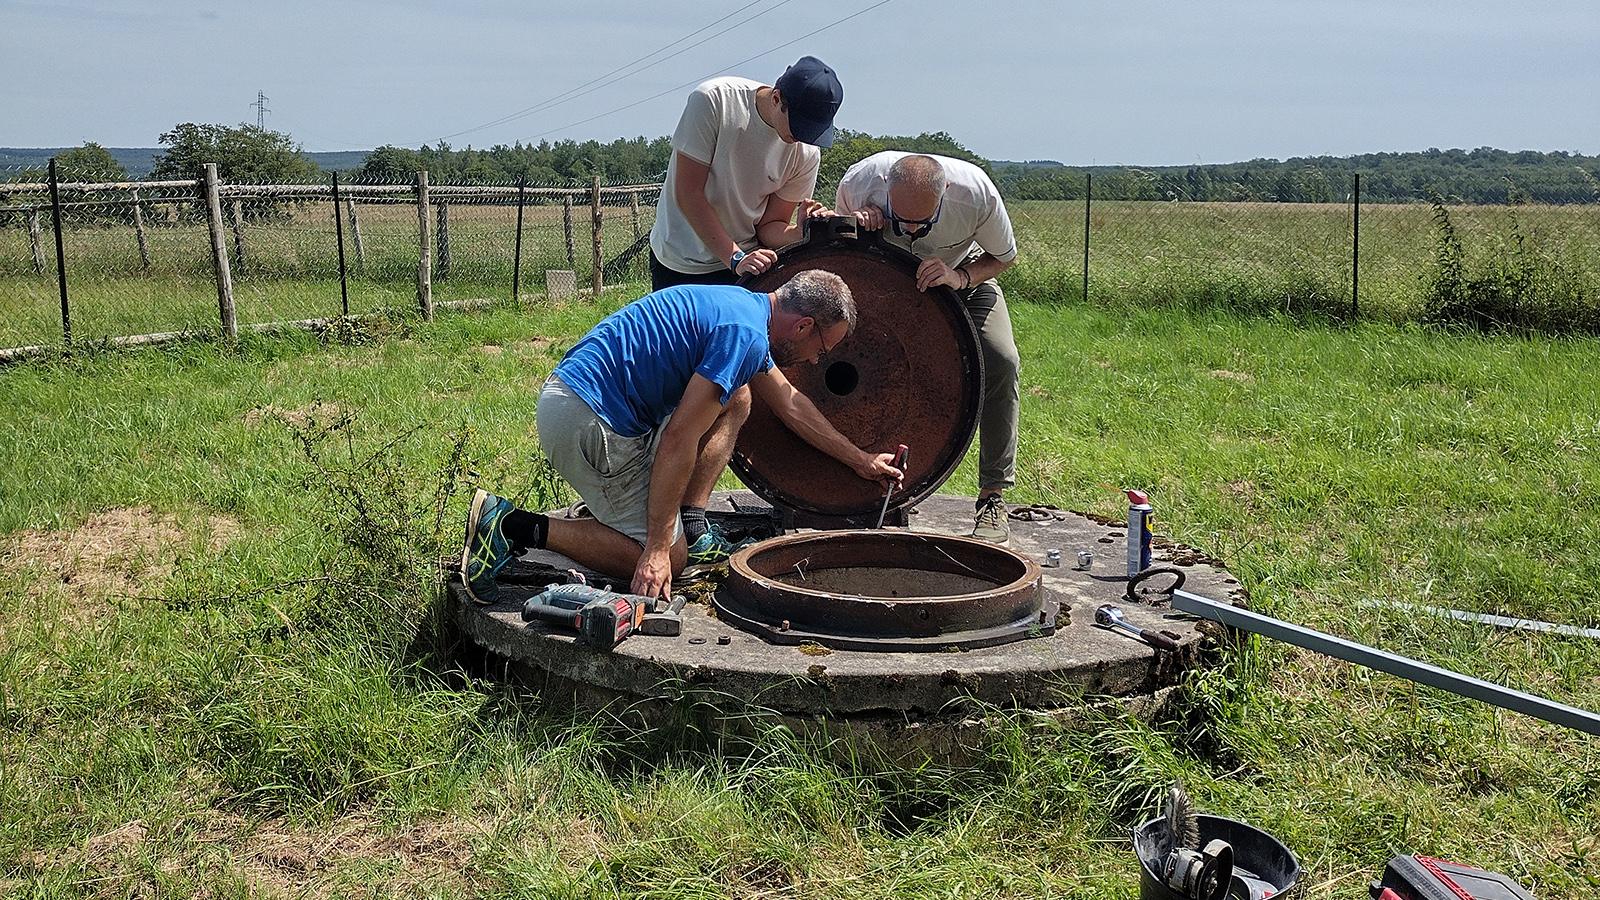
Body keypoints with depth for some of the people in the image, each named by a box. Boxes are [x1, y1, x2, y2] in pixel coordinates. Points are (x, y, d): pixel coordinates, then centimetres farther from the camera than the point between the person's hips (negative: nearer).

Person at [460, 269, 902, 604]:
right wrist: (657, 550, -19)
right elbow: (678, 439, -21)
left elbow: (790, 404, 29)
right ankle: (517, 528, -8)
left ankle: (690, 523, 12)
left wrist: (860, 460, 35)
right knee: (668, 559, -3)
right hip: (587, 418, -10)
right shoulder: (745, 333, -17)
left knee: (736, 401, 13)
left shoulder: (746, 310, 14)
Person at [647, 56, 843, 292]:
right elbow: (687, 193, -18)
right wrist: (735, 258, -24)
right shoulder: (715, 99, -17)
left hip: (746, 262, 2)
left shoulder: (806, 153, -8)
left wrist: (802, 232, -23)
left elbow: (769, 226, -1)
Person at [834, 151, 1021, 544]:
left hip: (965, 274, -1)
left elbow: (1003, 256, -14)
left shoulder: (976, 191, -35)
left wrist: (960, 277, -34)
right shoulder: (859, 182, -32)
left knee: (1000, 361, -22)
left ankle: (993, 495, -13)